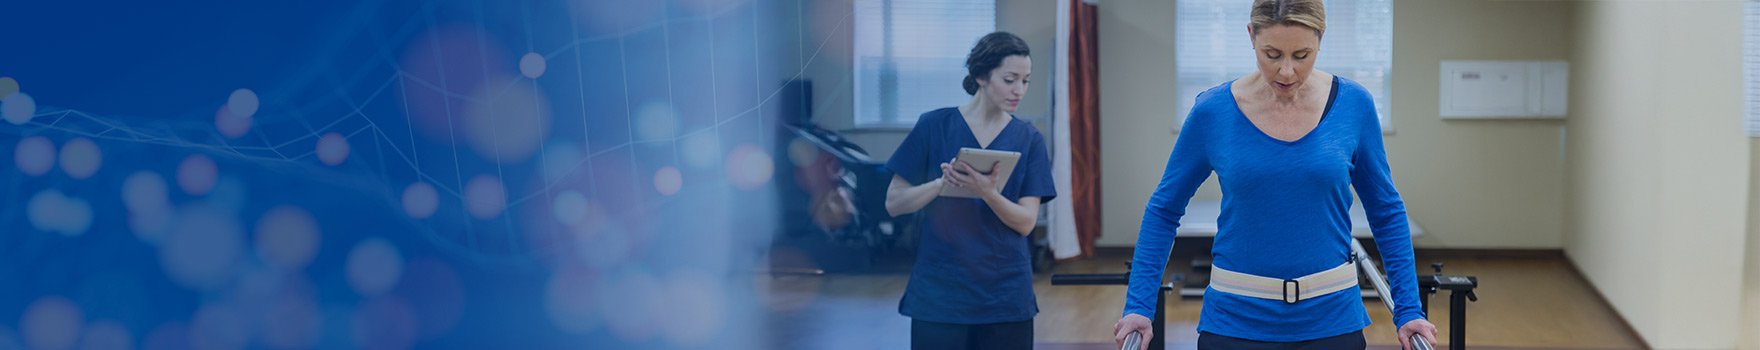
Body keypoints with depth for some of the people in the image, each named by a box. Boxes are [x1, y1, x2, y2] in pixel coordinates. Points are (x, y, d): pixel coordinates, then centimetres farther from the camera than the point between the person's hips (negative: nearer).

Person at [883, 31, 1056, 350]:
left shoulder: (1028, 139, 4)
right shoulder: (934, 126, -1)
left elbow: (1025, 222, -2)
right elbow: (894, 203, -1)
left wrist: (988, 192, -21)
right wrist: (941, 184, -18)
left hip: (1005, 296, 2)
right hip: (938, 294, -2)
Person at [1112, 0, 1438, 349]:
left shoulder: (1354, 105, -3)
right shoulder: (1212, 111, -6)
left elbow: (1385, 212, 7)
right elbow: (1164, 211, 4)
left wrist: (1408, 310, 3)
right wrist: (1138, 307, -1)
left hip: (1329, 319, 1)